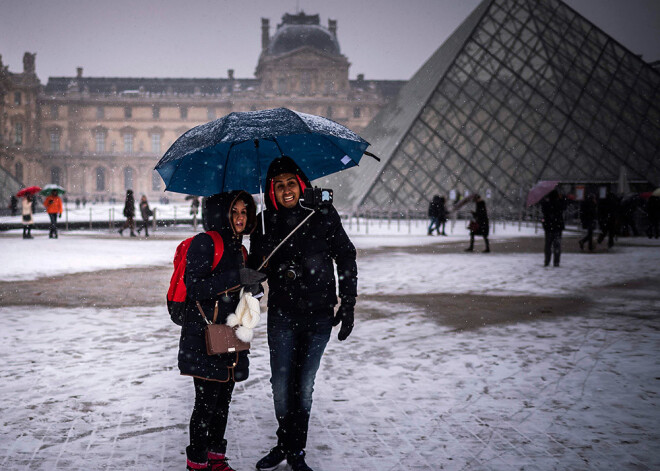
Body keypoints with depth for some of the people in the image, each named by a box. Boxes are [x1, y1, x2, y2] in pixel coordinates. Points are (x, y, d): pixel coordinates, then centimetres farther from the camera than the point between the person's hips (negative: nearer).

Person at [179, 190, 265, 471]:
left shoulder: (239, 249, 16)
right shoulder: (205, 243, -9)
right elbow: (194, 287, -19)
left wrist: (253, 284, 5)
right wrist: (236, 278, -24)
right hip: (204, 337, -8)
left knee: (223, 400, 12)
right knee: (207, 401, -4)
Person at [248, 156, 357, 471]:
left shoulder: (323, 214, -4)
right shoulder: (265, 222, 0)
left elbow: (346, 257, 2)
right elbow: (255, 268, 10)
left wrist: (348, 304, -1)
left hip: (319, 315, -1)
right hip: (281, 316, 1)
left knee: (304, 384, 6)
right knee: (281, 383, 4)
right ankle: (286, 443, 27)